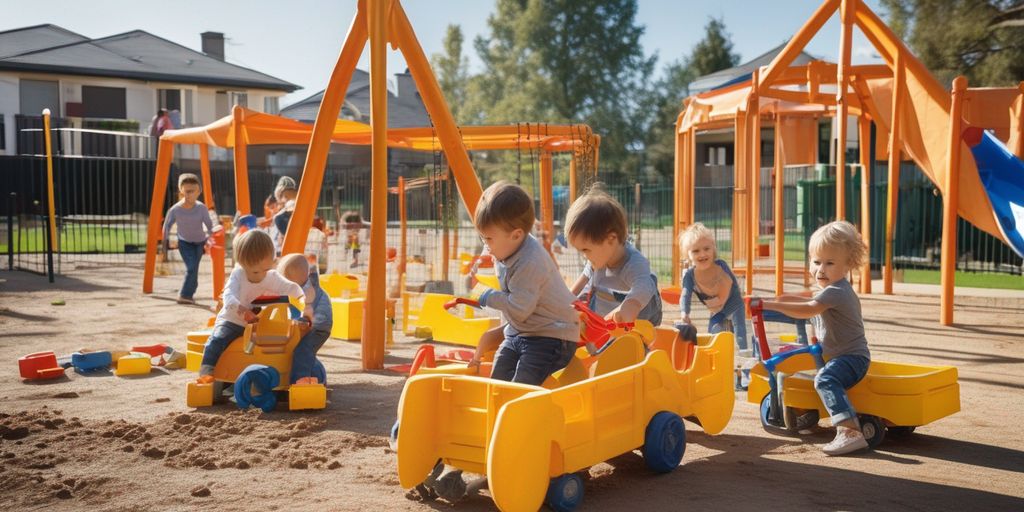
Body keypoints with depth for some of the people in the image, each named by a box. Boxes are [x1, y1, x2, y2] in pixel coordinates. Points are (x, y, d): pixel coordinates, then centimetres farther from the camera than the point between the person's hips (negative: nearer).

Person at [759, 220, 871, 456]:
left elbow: (809, 310, -34)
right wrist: (789, 299, 22)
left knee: (825, 379, -38)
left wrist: (772, 305, -33)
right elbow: (816, 305, 35)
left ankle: (850, 431, -47)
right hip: (838, 354, 12)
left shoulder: (835, 291, -20)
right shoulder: (835, 290, 14)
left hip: (851, 356, -12)